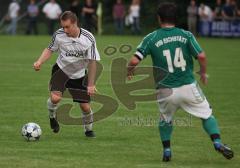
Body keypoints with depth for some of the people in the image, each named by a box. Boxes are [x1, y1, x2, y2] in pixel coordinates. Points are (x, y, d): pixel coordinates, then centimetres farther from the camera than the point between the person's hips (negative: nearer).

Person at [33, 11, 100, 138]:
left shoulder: (88, 39, -20)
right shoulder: (59, 35, -18)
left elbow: (92, 61, -13)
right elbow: (50, 49, 0)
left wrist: (91, 84, -14)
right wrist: (39, 62, -19)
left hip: (79, 75, 1)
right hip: (60, 70, 0)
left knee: (85, 106, -1)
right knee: (55, 97, -25)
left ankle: (88, 130, 29)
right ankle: (52, 117, 9)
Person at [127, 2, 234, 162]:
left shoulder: (151, 38, -2)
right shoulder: (186, 35, -1)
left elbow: (135, 60, -7)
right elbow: (201, 56, -9)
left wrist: (129, 71, 14)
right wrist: (204, 72, 9)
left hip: (166, 91, 1)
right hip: (188, 87, -1)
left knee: (165, 119, 26)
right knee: (207, 115, 12)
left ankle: (167, 151, 22)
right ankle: (217, 142, -4)